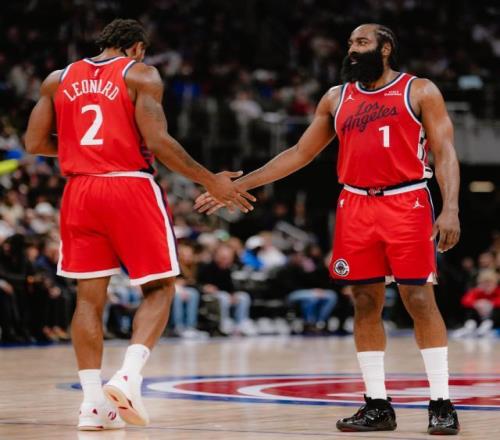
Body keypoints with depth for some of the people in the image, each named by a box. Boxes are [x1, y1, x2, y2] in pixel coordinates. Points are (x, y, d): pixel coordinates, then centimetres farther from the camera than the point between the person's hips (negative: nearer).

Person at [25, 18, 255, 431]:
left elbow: (34, 143, 10)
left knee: (89, 296, 9)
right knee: (159, 288, 7)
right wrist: (211, 181, -4)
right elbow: (158, 141, -10)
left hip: (80, 191, 4)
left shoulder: (58, 79, 13)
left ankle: (93, 401, 4)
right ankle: (128, 376, -14)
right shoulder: (140, 74, 1)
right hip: (130, 188, -4)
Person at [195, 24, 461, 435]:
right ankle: (377, 404, 10)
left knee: (420, 300, -7)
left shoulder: (420, 91, 0)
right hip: (356, 206, 4)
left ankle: (441, 404, -1)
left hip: (406, 204, -4)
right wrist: (237, 185, 11)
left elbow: (445, 153, -5)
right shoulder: (336, 98, 13)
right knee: (365, 304, 3)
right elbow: (299, 154, 16)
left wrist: (450, 208, -19)